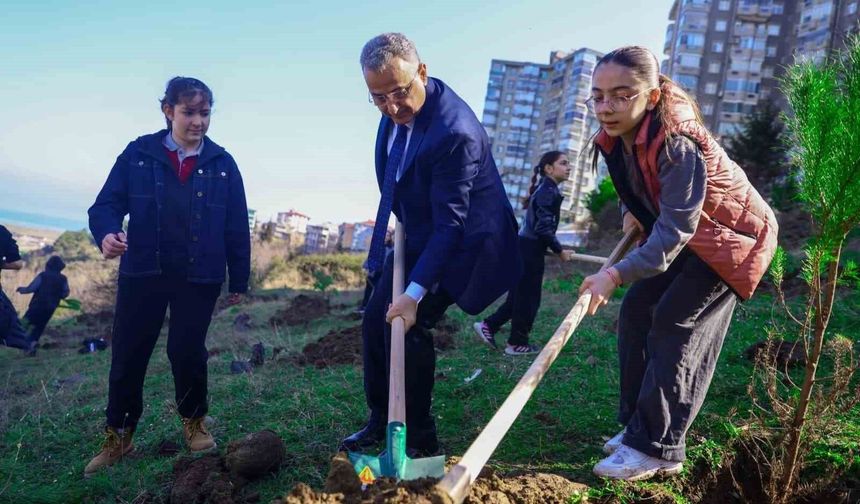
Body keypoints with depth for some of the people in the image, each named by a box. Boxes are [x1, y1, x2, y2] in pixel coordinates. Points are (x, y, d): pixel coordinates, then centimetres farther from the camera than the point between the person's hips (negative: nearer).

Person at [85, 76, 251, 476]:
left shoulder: (222, 164, 2)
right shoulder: (138, 154, 1)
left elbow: (237, 228, 3)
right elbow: (107, 202, -2)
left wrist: (239, 281, 4)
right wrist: (106, 233, -25)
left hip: (199, 277, 0)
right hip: (143, 272, 1)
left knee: (188, 352, 5)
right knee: (127, 355, 6)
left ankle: (194, 422, 29)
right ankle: (118, 435, 24)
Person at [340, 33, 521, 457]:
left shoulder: (455, 132, -32)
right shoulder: (396, 110, -6)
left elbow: (450, 225, -31)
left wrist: (415, 291, -33)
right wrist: (401, 223, 11)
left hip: (459, 243, -8)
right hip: (417, 234, 9)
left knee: (408, 324, -16)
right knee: (375, 321, 8)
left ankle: (419, 439, 2)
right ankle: (381, 420, 25)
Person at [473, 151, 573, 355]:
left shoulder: (546, 189, 16)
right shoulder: (549, 191, -14)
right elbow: (543, 227, -20)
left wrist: (554, 248, 23)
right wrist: (559, 250, -12)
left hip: (526, 247, 10)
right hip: (530, 249, -10)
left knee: (519, 295, 16)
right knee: (528, 297, 1)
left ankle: (488, 325, 20)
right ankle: (517, 343, 11)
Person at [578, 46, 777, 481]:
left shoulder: (676, 143, -35)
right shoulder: (615, 137, -9)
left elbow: (675, 229, -40)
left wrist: (617, 274, -49)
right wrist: (631, 211, -5)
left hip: (730, 235, -8)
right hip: (682, 232, 8)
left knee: (673, 327, -15)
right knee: (636, 310, 2)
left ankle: (656, 449, -8)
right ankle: (639, 425, 10)